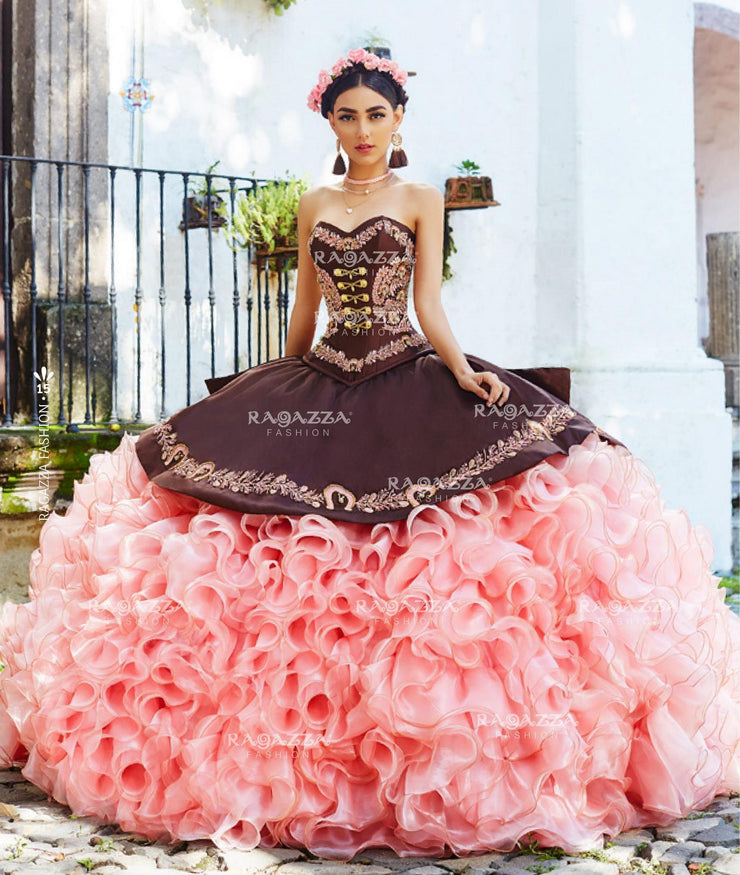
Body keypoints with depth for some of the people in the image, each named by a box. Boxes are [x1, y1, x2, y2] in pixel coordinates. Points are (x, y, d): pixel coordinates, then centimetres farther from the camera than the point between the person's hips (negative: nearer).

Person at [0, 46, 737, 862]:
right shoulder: (313, 206, 15)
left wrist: (461, 368, -19)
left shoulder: (421, 200, 6)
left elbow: (429, 306, -2)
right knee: (304, 551, -5)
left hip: (407, 381, -3)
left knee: (418, 562, -16)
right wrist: (279, 393, 22)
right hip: (320, 383, 4)